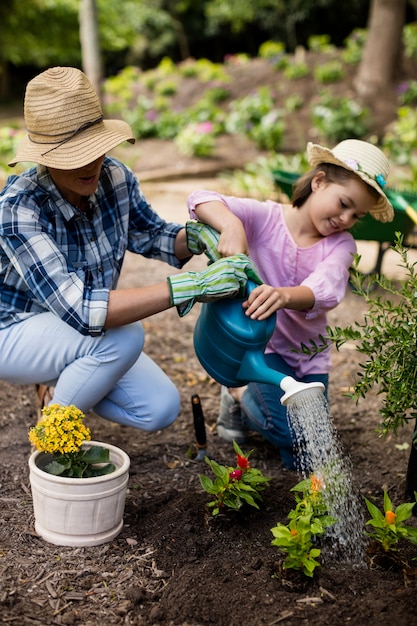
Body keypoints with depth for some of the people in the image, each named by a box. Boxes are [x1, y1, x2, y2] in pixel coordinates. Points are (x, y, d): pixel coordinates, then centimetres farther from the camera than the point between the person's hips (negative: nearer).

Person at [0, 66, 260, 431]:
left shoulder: (114, 177, -15)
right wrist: (191, 287, -47)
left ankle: (61, 381, 16)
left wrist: (195, 236, -19)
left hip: (79, 333, 6)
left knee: (161, 409, -7)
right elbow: (80, 310, -41)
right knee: (124, 337, -32)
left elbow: (152, 236, 4)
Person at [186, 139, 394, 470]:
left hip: (311, 355, 4)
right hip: (264, 342, -4)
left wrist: (284, 295, -52)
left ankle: (247, 394, 24)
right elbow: (201, 200, -25)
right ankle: (239, 393, 8)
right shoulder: (266, 218, -13)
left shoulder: (341, 245, -7)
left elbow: (326, 290, -30)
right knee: (291, 430, -23)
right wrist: (231, 226, -47)